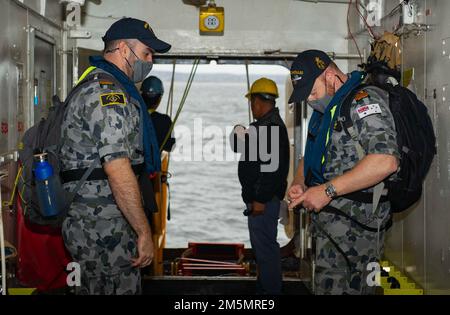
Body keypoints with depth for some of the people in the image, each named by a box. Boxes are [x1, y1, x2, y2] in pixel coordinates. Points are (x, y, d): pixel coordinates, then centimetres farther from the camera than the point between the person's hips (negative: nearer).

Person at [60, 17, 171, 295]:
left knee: (94, 288, 16)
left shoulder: (94, 85, 20)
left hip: (88, 219, 11)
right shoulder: (107, 90, -15)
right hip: (103, 225, -11)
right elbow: (117, 168, -24)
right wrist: (145, 233, -20)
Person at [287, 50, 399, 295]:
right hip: (325, 218, 9)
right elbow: (310, 156, 29)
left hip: (356, 222, -9)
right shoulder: (324, 111, 18)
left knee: (354, 287, -4)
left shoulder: (364, 100, -13)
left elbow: (385, 161, -27)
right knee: (326, 285, 11)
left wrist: (327, 190, -23)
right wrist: (299, 183, 6)